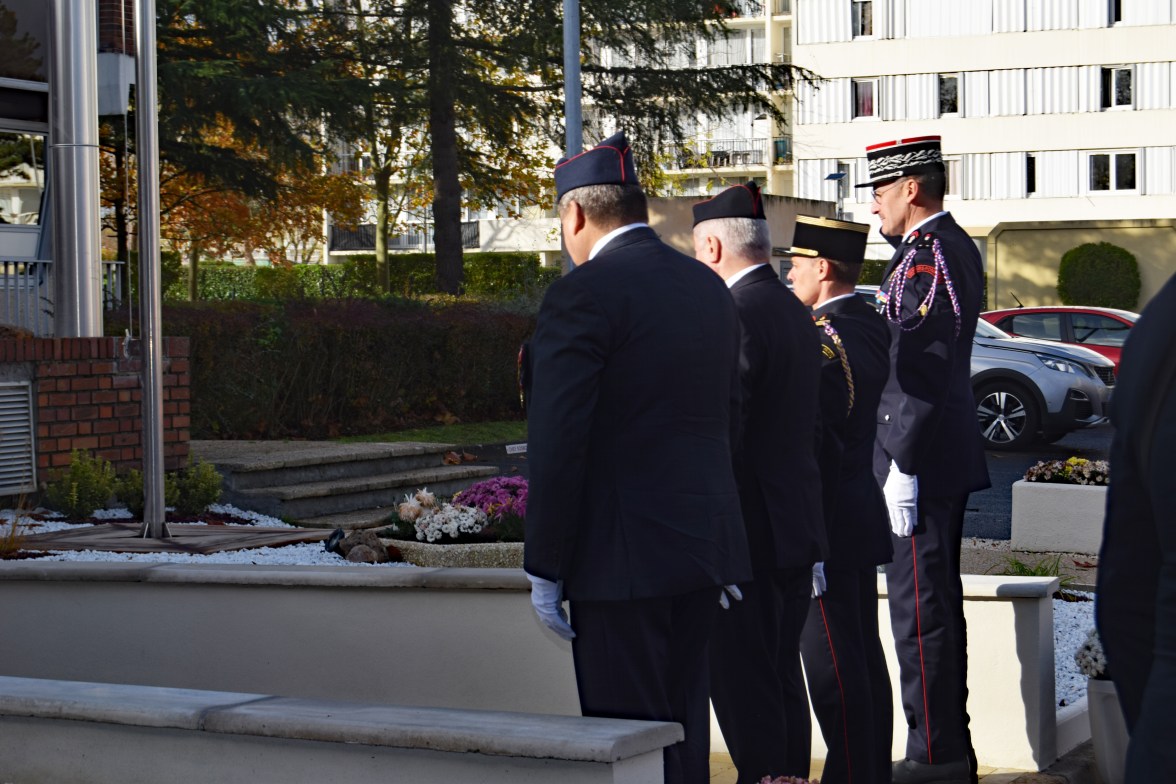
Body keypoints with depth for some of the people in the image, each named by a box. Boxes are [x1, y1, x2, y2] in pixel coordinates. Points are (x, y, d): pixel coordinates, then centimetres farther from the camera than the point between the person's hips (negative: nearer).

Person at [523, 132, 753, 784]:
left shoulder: (581, 296, -13)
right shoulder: (709, 290, 11)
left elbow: (557, 444, -16)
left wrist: (544, 569, -10)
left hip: (625, 556, -8)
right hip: (706, 546, 8)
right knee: (685, 725, 17)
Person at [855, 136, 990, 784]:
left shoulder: (926, 255, -17)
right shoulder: (953, 245, 15)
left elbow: (921, 370, -22)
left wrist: (903, 464, -21)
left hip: (921, 460, -11)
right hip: (947, 460, 11)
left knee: (920, 608, -5)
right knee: (937, 603, 15)